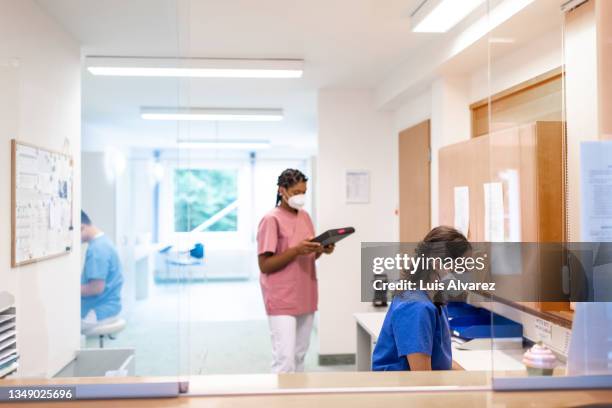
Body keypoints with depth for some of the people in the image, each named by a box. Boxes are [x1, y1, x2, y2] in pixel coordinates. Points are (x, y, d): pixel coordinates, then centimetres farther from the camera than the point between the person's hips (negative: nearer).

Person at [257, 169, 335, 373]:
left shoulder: (305, 216, 11)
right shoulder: (271, 220, -12)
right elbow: (265, 265, -15)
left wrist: (321, 250, -3)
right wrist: (296, 250, -25)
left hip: (305, 298, 7)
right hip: (282, 301, -7)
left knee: (300, 355, 13)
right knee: (285, 358, -9)